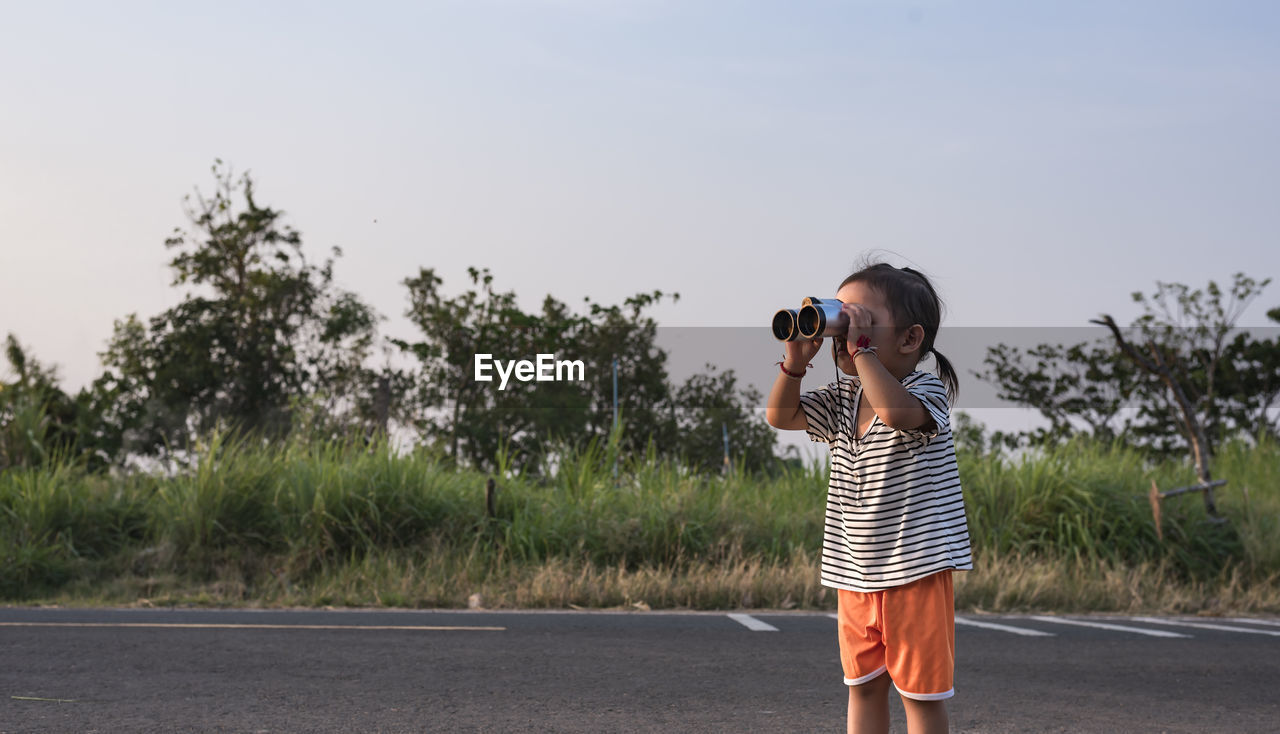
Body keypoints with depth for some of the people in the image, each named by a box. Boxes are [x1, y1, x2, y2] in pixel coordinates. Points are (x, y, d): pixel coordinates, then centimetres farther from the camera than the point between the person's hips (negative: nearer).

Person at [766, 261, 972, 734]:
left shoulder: (927, 390, -12)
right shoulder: (841, 401, 8)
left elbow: (894, 410, -33)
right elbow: (779, 416, 7)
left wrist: (862, 346, -26)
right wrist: (797, 358, -7)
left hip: (915, 573, -7)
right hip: (854, 577, 7)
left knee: (921, 690, 2)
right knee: (863, 687, 14)